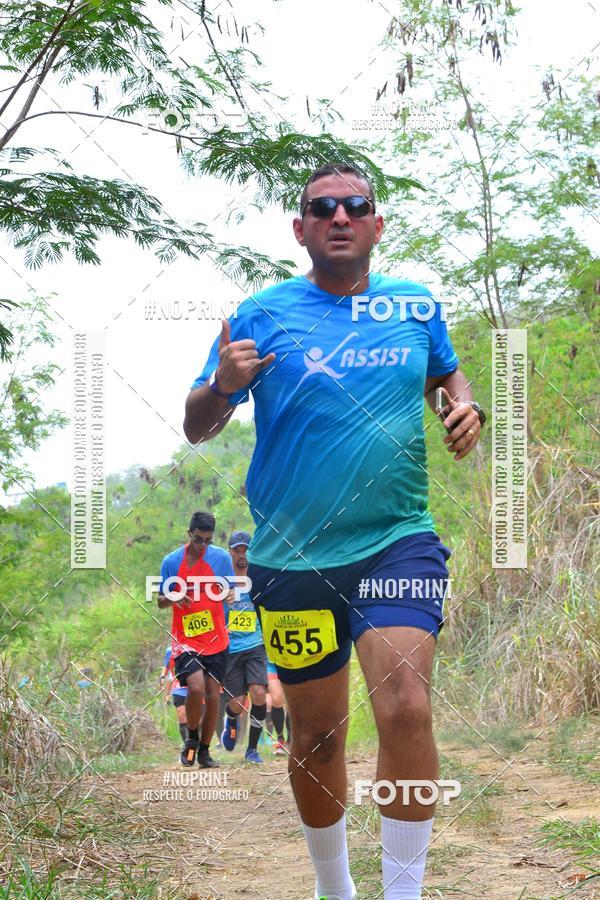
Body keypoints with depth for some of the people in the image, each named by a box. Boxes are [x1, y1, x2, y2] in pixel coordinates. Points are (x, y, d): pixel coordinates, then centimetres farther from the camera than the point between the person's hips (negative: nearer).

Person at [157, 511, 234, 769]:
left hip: (216, 640, 2)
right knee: (196, 688, -20)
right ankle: (192, 737, 7)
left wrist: (225, 593, -13)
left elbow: (231, 593, 11)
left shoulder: (221, 557, 1)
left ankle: (204, 750, 18)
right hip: (185, 639, -2)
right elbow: (160, 602, 7)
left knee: (212, 695, 2)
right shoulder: (171, 561, -1)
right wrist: (173, 598, -16)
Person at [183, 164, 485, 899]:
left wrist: (465, 407, 3)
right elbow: (196, 428, 1)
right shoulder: (261, 315, -1)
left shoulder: (417, 306, 5)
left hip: (399, 541, 0)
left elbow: (446, 372, 25)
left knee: (406, 711, -20)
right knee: (315, 737, 9)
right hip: (292, 557, 0)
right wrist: (224, 385, -21)